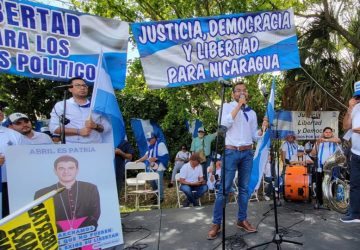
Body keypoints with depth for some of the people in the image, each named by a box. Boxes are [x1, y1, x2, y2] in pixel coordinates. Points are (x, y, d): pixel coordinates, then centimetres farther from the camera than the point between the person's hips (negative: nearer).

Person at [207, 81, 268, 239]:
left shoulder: (252, 113, 14)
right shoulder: (228, 106, 3)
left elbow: (254, 136, 12)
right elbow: (225, 123, -17)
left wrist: (263, 128, -8)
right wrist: (239, 105, -15)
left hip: (247, 153, 5)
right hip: (231, 152, -4)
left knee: (244, 188, 10)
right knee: (224, 189, -6)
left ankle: (242, 220, 22)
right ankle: (216, 223, 3)